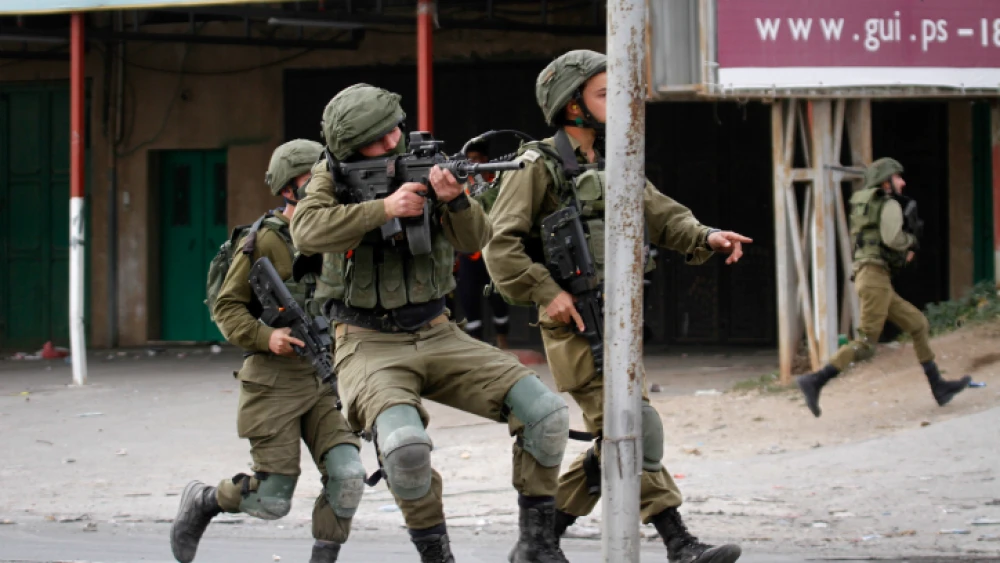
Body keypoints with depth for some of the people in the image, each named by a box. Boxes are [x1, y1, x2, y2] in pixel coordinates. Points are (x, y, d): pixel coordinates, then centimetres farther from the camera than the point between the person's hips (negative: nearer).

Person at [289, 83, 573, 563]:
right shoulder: (332, 177, -2)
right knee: (405, 445, -34)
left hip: (437, 337, 3)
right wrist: (384, 208, -27)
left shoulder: (425, 165, 2)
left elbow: (474, 241, -7)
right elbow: (307, 231, -21)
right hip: (370, 346, -3)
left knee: (545, 411, -15)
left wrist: (456, 200, -28)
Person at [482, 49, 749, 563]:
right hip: (575, 326, -8)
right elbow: (501, 245, -12)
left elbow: (661, 215, 13)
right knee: (633, 429, -15)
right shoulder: (537, 167, -7)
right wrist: (548, 292, -19)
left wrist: (706, 237, -6)